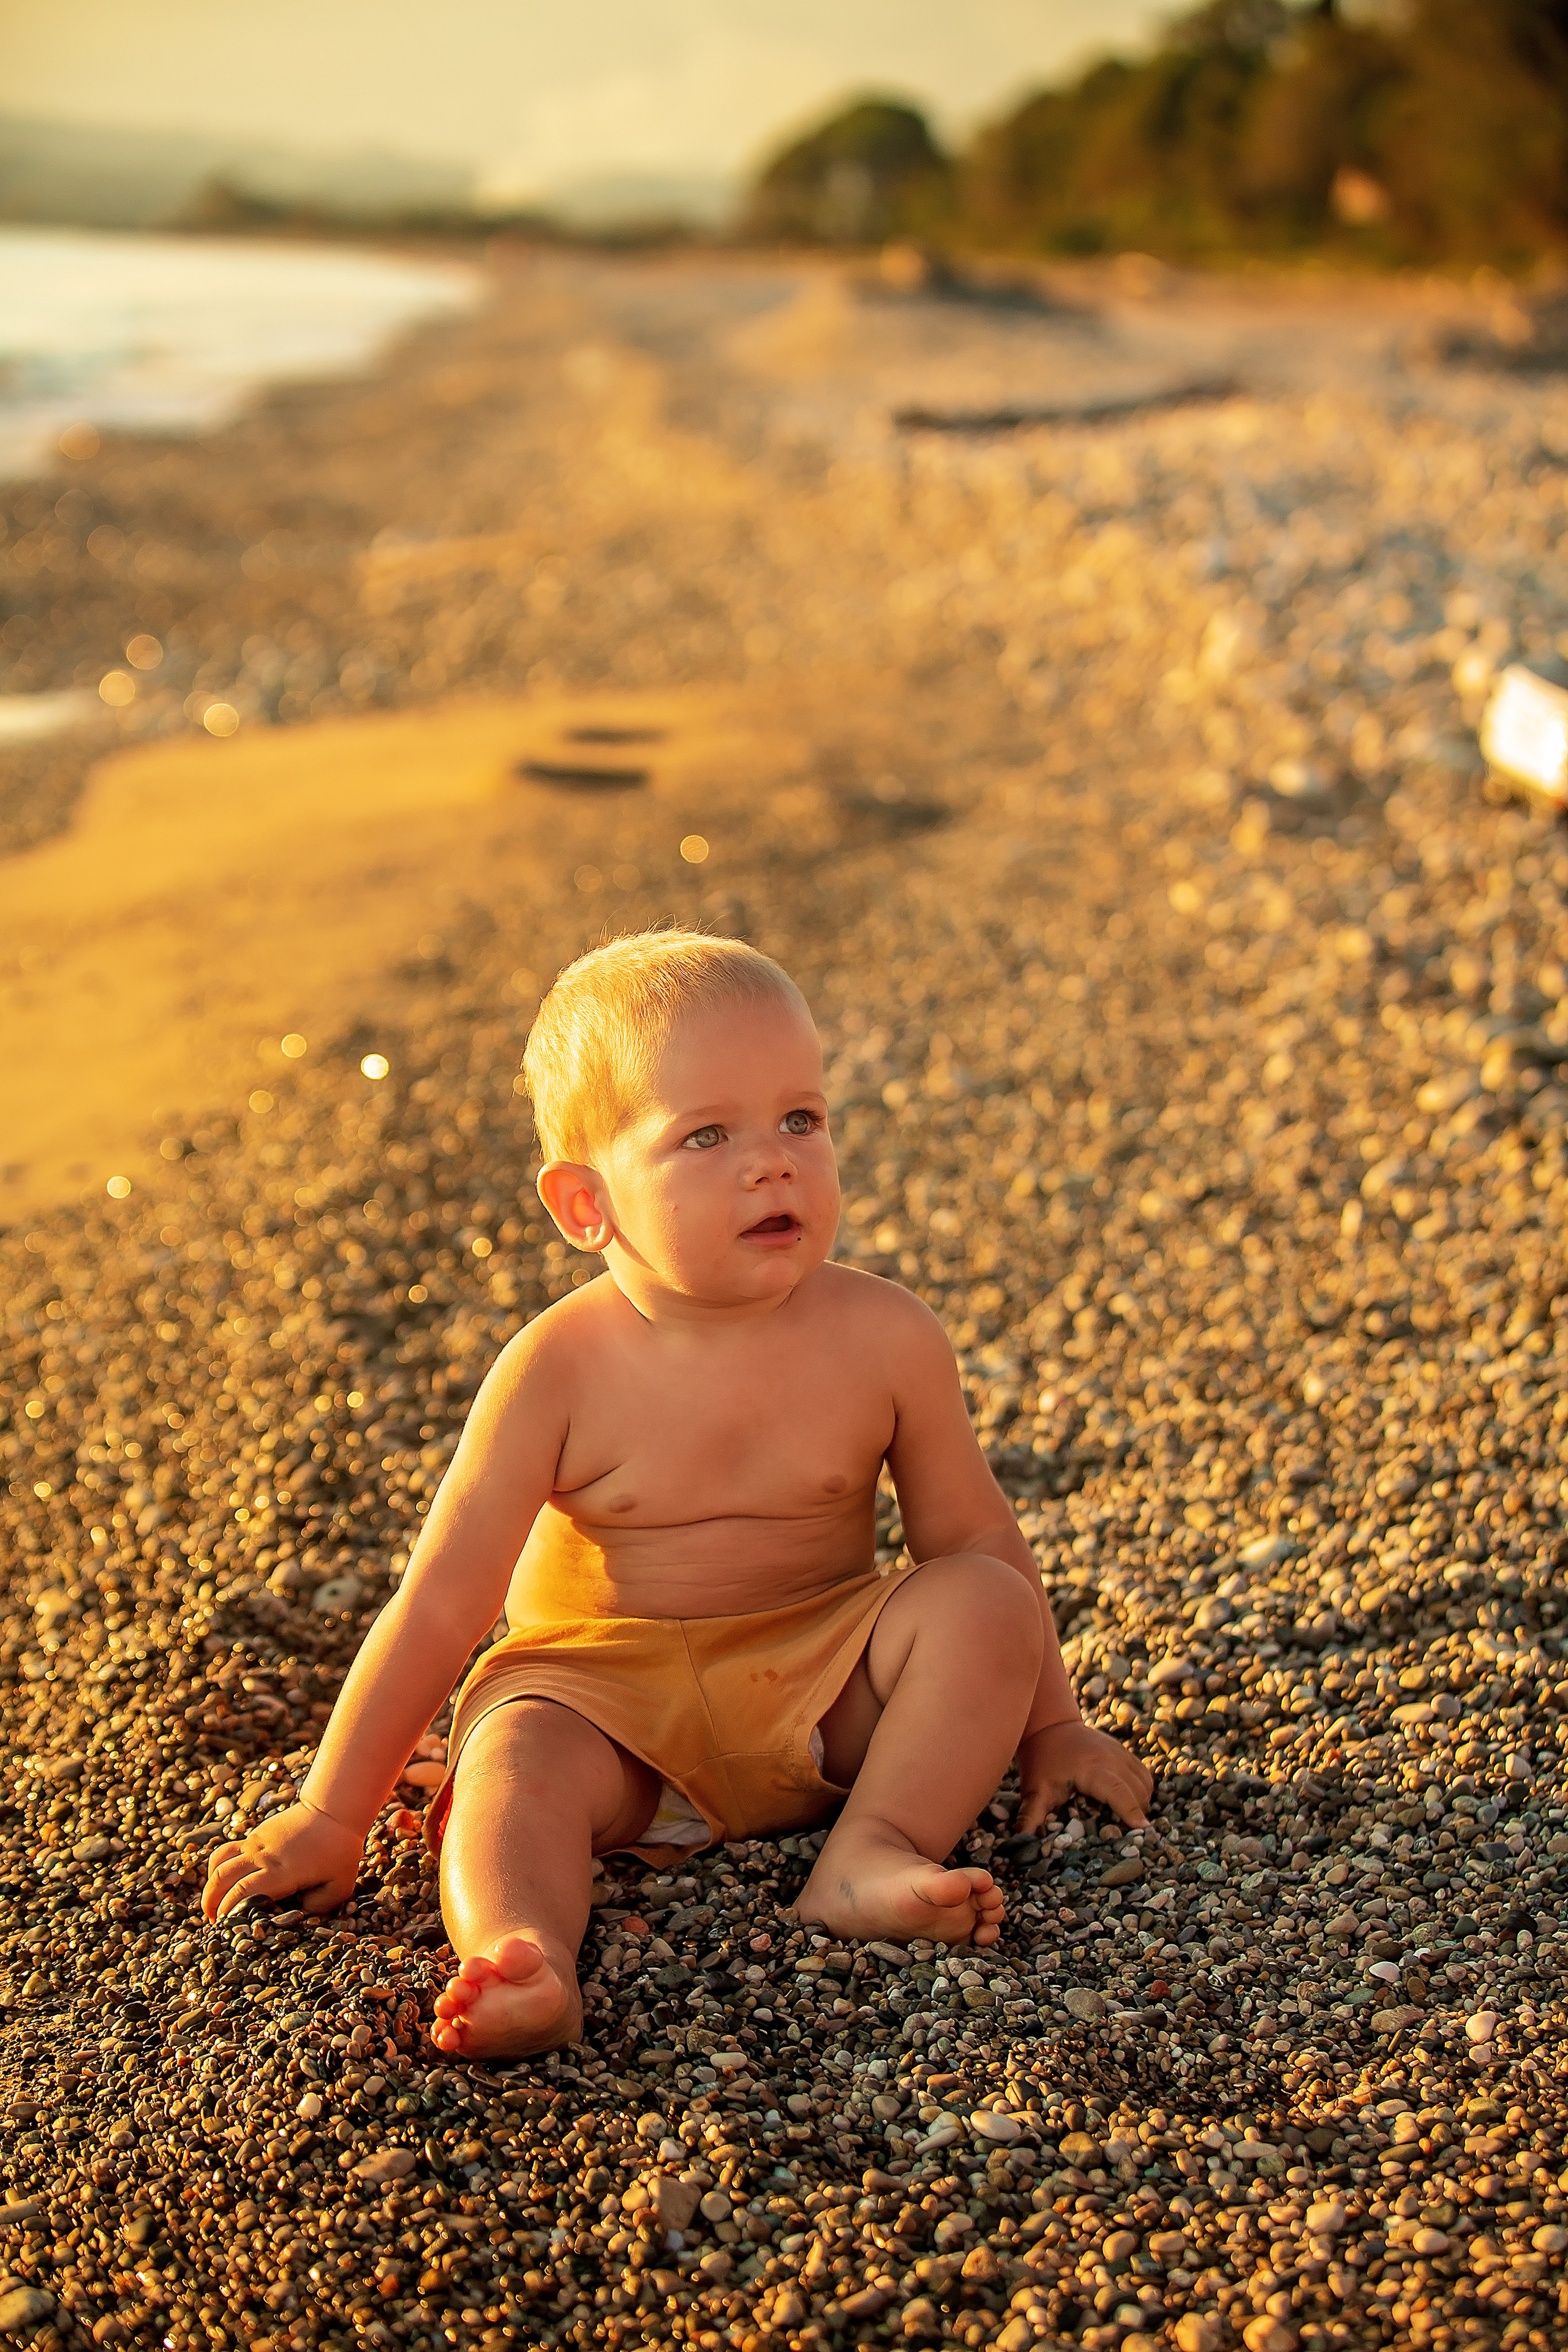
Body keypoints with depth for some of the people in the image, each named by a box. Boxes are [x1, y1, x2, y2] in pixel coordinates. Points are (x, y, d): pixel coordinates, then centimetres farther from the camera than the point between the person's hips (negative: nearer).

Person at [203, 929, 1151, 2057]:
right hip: (607, 1699, -1)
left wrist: (1049, 1721, 6)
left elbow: (972, 1533, 3)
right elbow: (441, 1603, -12)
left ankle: (870, 1855, -25)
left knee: (986, 1603, -21)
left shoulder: (882, 1339, -10)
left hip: (823, 1691, 2)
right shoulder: (563, 1372, -15)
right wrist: (333, 1815, -10)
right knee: (515, 1764, -31)